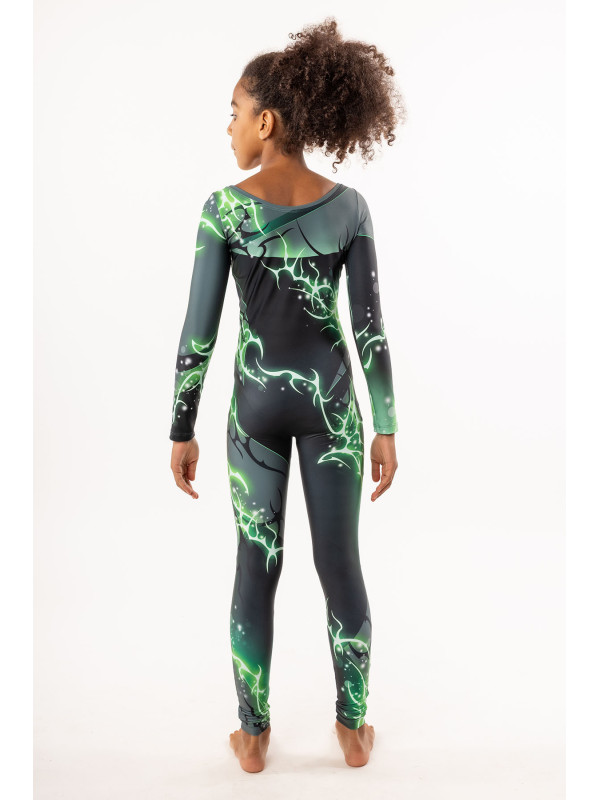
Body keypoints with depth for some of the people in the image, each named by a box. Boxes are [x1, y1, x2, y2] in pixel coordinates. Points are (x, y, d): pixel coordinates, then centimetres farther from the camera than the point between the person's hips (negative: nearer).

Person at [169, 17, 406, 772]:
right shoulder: (349, 206, -6)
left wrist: (182, 431, -2)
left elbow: (198, 332, -11)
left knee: (256, 567, 12)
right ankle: (353, 729, 27)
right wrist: (386, 427, 0)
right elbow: (370, 329, -8)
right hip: (328, 396, 1)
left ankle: (254, 735, 25)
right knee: (340, 564, 12)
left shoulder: (224, 207, -11)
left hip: (257, 401, 0)